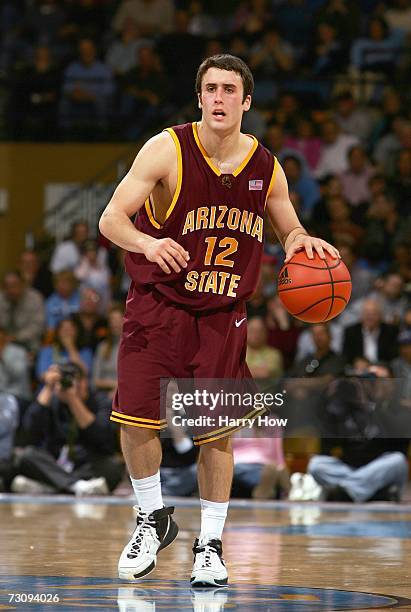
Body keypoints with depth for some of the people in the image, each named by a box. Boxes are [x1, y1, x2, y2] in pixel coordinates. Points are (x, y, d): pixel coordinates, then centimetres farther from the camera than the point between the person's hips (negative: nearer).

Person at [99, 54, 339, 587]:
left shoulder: (266, 169, -1)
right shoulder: (167, 150, -12)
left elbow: (290, 231, 15)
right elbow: (111, 218, -16)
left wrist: (302, 242, -10)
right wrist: (147, 243, -38)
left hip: (222, 316, 2)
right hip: (158, 305, -2)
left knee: (217, 431, 0)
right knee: (136, 418, -10)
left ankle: (210, 544, 15)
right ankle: (153, 520, 14)